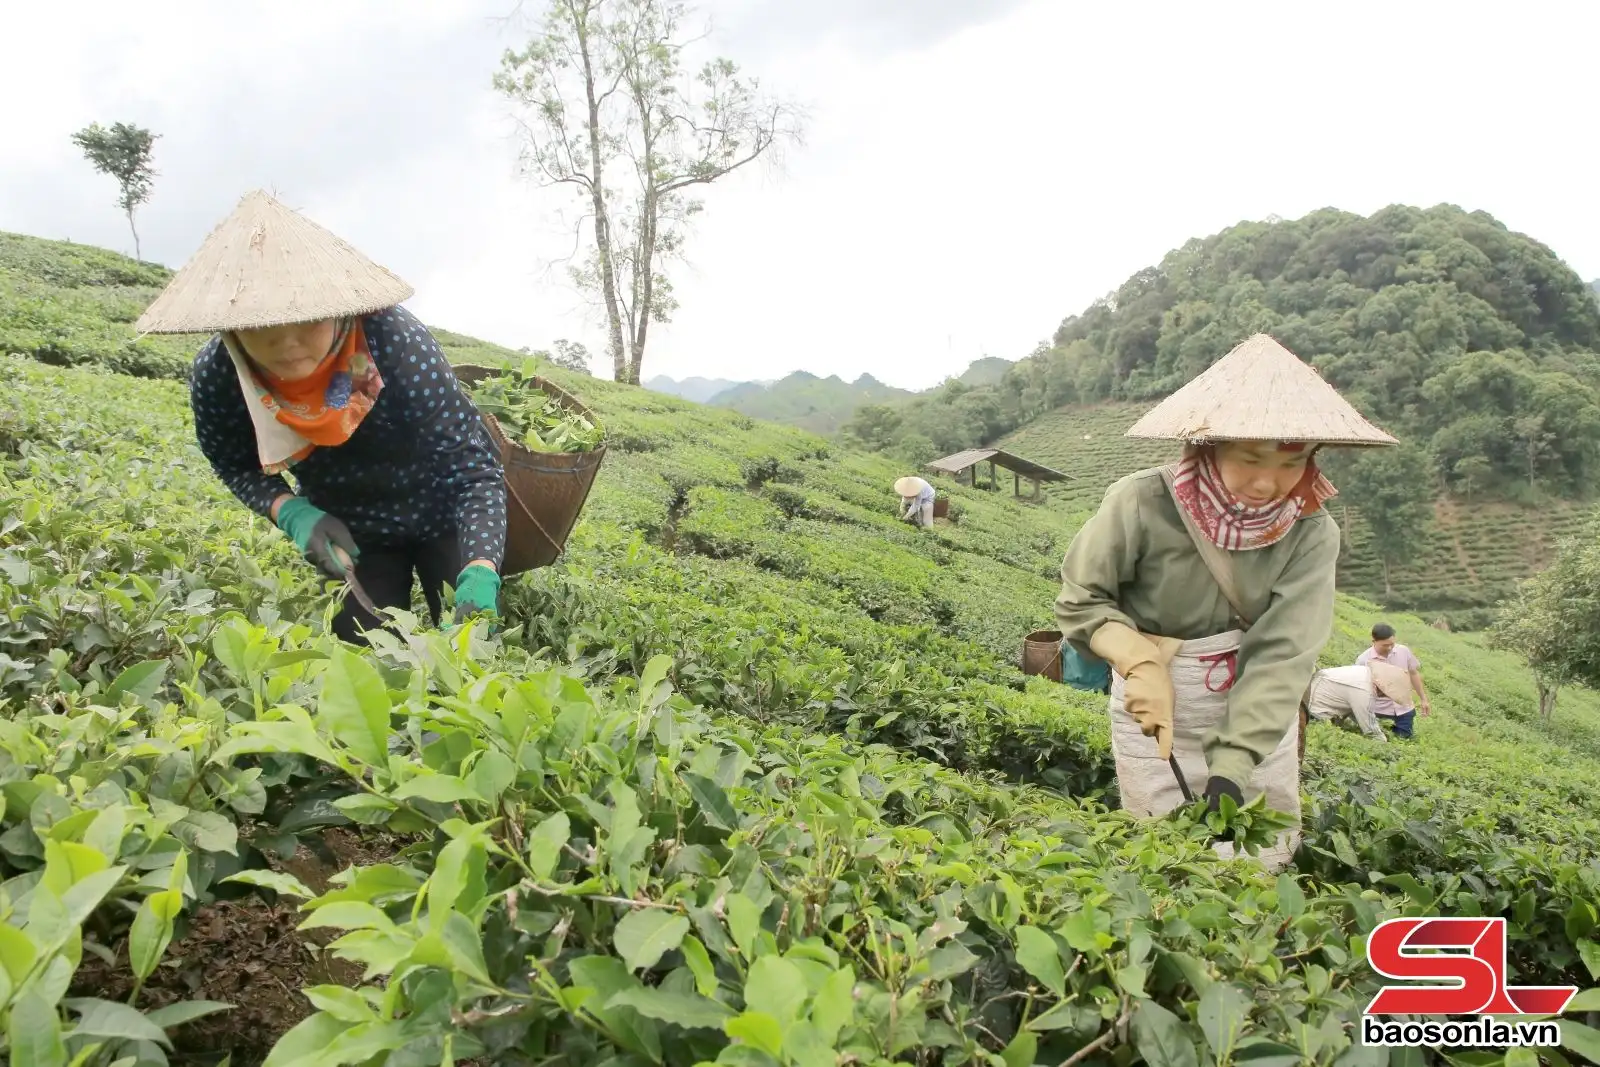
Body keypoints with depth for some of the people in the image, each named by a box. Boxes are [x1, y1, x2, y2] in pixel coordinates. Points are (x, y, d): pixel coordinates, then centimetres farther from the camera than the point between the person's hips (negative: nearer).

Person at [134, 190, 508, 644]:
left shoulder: (396, 343, -35)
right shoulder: (216, 376, -24)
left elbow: (476, 471, -36)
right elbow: (237, 466, -3)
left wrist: (479, 577, -52)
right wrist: (294, 514, -25)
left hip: (441, 517, -2)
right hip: (348, 533, 3)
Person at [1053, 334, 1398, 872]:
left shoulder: (1311, 532, -14)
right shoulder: (1142, 505, -22)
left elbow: (1282, 654, -21)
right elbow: (1080, 601, -9)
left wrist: (1232, 770, -30)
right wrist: (1141, 664, -26)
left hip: (1261, 723, 3)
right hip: (1161, 719, -2)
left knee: (1270, 866, 16)